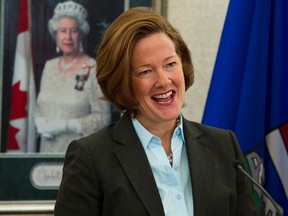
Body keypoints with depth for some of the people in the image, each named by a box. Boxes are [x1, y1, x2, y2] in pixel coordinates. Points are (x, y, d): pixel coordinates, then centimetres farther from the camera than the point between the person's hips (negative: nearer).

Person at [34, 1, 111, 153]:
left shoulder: (93, 70, -8)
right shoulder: (49, 66, 10)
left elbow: (102, 118, -12)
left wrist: (65, 125, -18)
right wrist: (40, 123, -4)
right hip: (48, 150, 5)